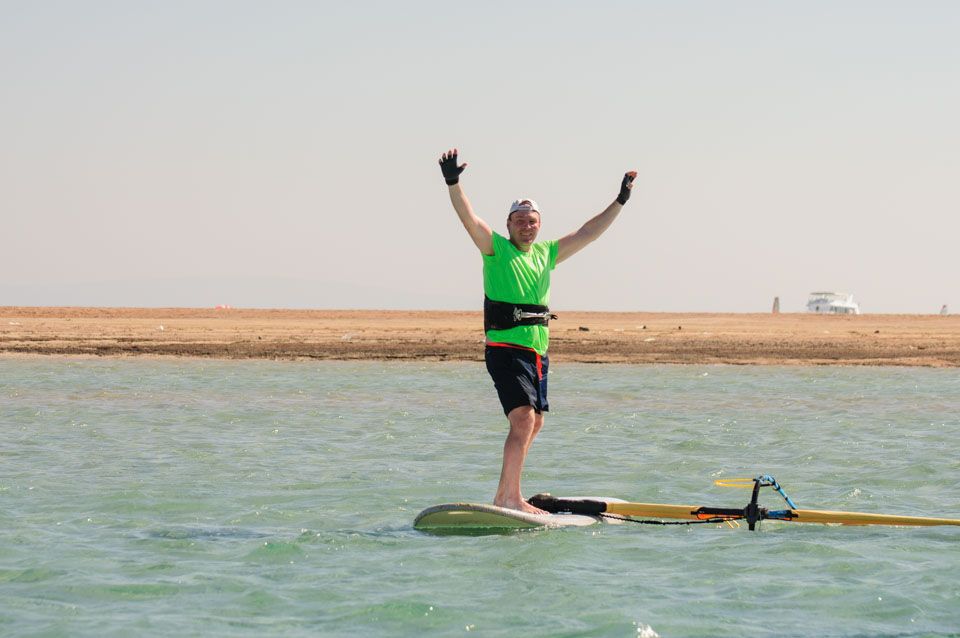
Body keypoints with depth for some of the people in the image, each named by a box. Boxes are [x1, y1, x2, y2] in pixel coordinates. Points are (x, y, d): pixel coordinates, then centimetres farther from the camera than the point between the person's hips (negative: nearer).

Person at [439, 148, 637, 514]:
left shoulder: (547, 254, 14)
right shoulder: (496, 249, -2)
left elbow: (587, 233, 21)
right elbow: (468, 217, -16)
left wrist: (620, 202, 20)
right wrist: (453, 183, -31)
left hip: (538, 352, 8)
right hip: (505, 350, -8)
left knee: (533, 424, 14)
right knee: (523, 419, -20)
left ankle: (504, 496, 24)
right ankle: (512, 499, -22)